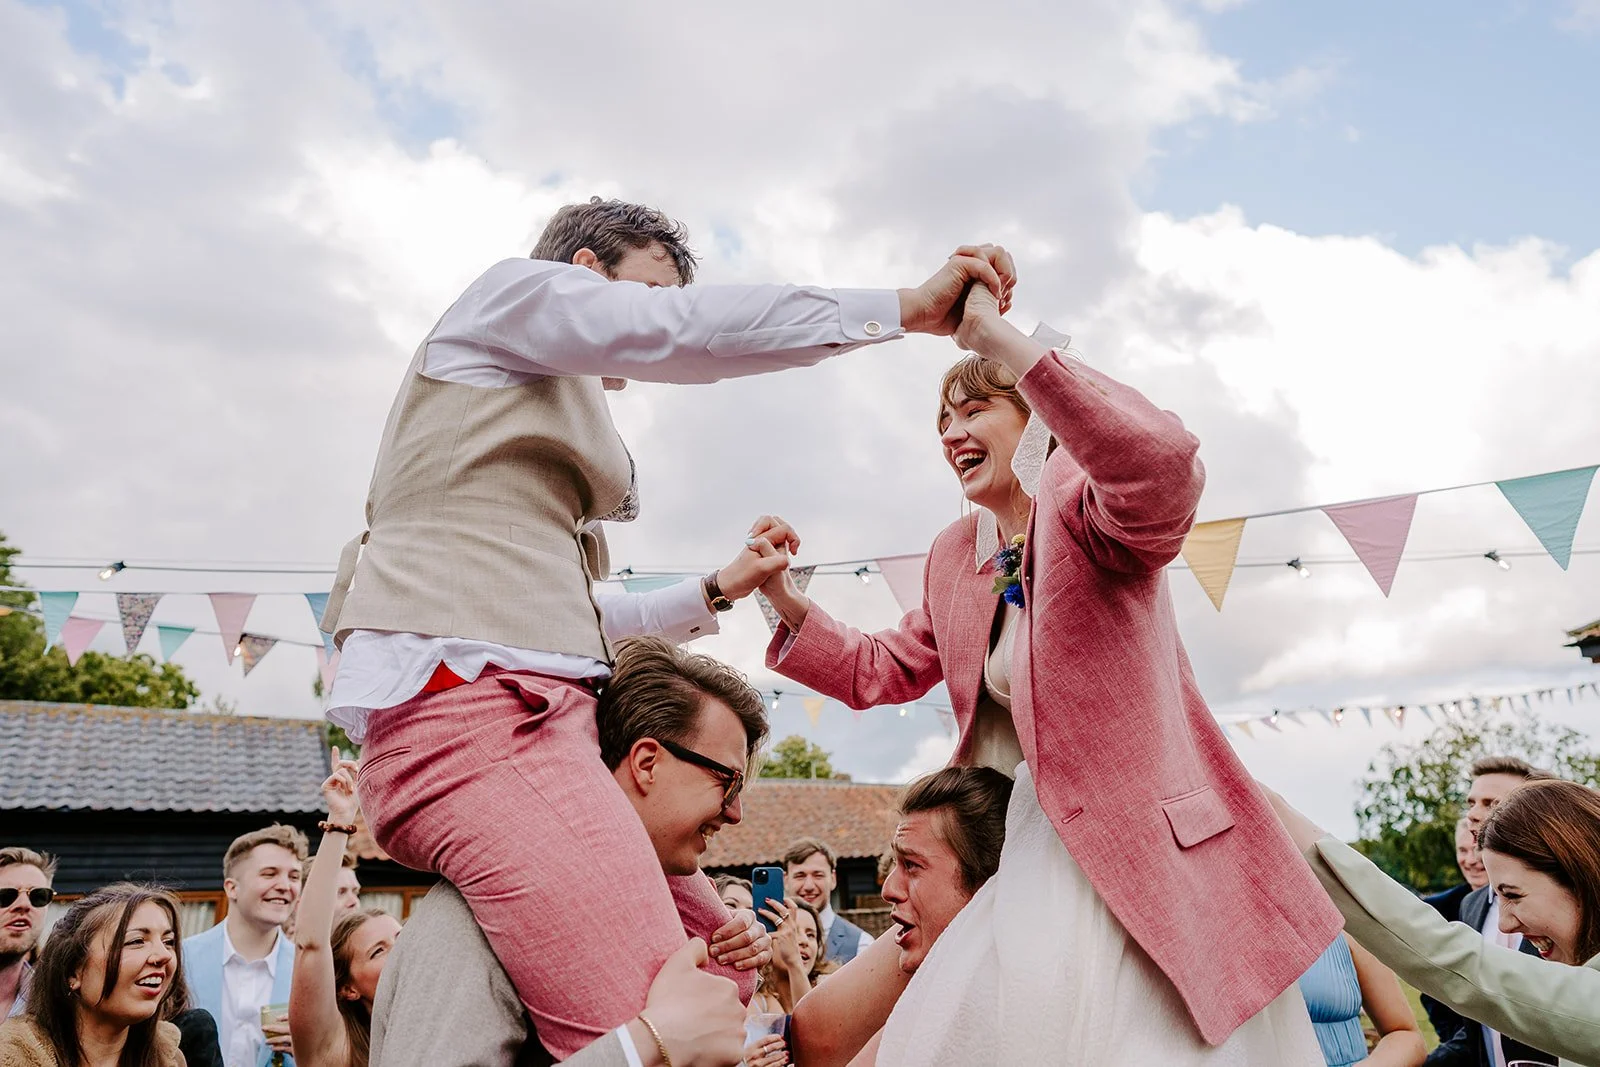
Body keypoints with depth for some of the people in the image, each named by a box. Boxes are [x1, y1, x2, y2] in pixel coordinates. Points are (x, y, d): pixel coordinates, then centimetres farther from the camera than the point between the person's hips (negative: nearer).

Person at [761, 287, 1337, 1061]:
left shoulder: (1080, 497, -11)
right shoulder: (954, 555, 12)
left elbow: (1166, 471, -35)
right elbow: (880, 672, 20)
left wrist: (998, 338, -36)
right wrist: (787, 603, 3)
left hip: (1153, 842, -7)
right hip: (1034, 847, 7)